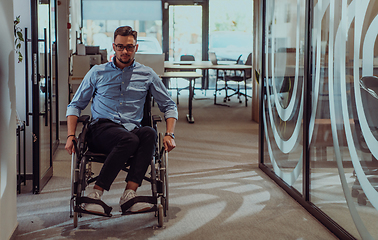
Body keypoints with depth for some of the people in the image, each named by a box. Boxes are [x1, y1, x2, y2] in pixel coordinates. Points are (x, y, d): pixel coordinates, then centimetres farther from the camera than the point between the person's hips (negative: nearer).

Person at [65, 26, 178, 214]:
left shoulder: (147, 75, 15)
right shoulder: (97, 72, 14)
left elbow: (169, 106, 18)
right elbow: (76, 105, 16)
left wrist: (169, 134, 1)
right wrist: (71, 136, 1)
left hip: (132, 130, 2)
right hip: (101, 129, -2)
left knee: (149, 133, -35)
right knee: (129, 140, -37)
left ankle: (129, 193, -41)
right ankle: (96, 193, -35)